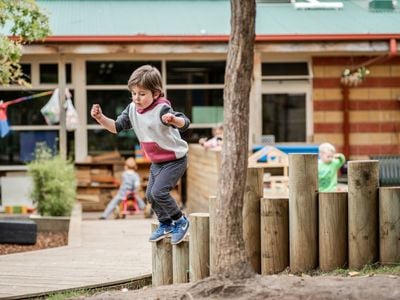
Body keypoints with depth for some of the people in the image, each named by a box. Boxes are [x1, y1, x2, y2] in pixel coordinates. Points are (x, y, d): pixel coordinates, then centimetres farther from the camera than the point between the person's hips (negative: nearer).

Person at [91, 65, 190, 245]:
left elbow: (184, 123, -39)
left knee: (158, 192, -19)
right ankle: (165, 224, 32)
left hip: (175, 159, -8)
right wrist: (100, 118, -14)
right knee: (150, 194, 12)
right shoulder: (132, 110, -4)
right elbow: (116, 127, 4)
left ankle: (180, 221, 1)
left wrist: (173, 120, -61)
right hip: (156, 161, 9)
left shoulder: (161, 109, -27)